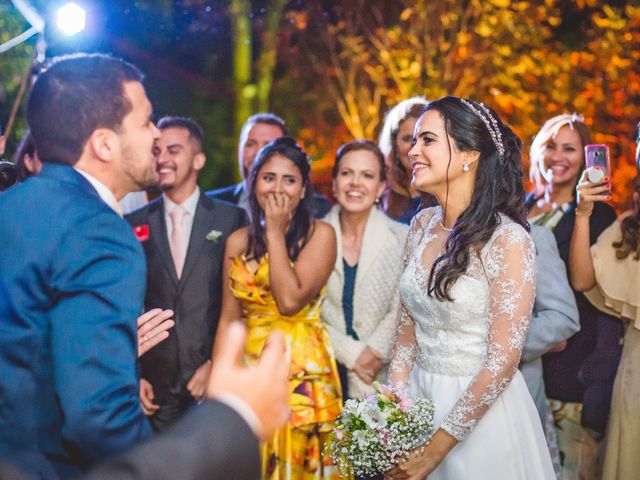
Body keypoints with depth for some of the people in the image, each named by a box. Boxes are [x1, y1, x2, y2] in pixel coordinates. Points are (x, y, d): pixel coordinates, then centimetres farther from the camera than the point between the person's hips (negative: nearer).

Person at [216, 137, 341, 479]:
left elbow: (290, 300, -18)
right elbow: (228, 318, 8)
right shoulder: (238, 241, 7)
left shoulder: (319, 234, -5)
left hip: (302, 375, -4)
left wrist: (275, 233, -12)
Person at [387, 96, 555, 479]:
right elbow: (408, 325, 6)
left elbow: (502, 363, -20)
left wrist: (436, 449, -17)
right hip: (418, 396, 6)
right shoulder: (422, 225, -1)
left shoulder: (508, 240, -19)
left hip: (481, 410, -6)